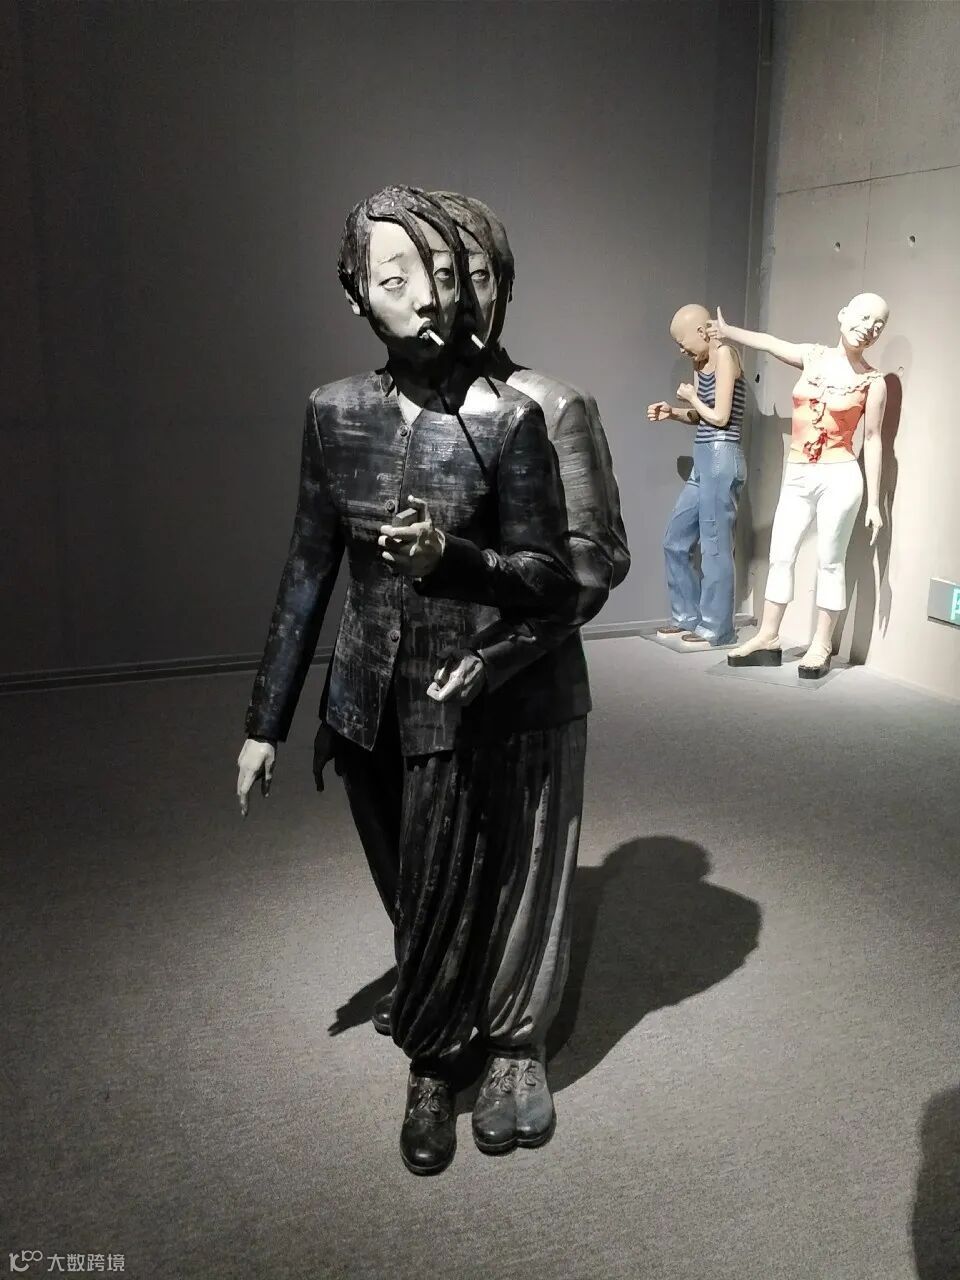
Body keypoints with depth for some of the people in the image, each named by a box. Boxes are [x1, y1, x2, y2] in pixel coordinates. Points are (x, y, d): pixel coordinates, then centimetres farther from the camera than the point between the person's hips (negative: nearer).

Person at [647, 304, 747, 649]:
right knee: (675, 539, 12)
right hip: (704, 461, 9)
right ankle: (687, 617, 22)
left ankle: (715, 629, 4)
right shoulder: (702, 362, 15)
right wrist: (672, 412, 5)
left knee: (715, 546, -4)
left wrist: (692, 398, 1)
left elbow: (720, 416, -14)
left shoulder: (725, 355, -10)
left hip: (721, 459, -9)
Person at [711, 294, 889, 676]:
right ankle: (768, 638, 14)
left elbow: (872, 440, -1)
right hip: (798, 477, 4)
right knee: (781, 555, 6)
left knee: (829, 562, 1)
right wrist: (726, 330, 34)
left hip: (840, 477, -4)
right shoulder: (812, 356, 6)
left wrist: (874, 502, -3)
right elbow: (769, 343, 22)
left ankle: (821, 645, 9)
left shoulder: (873, 382, -3)